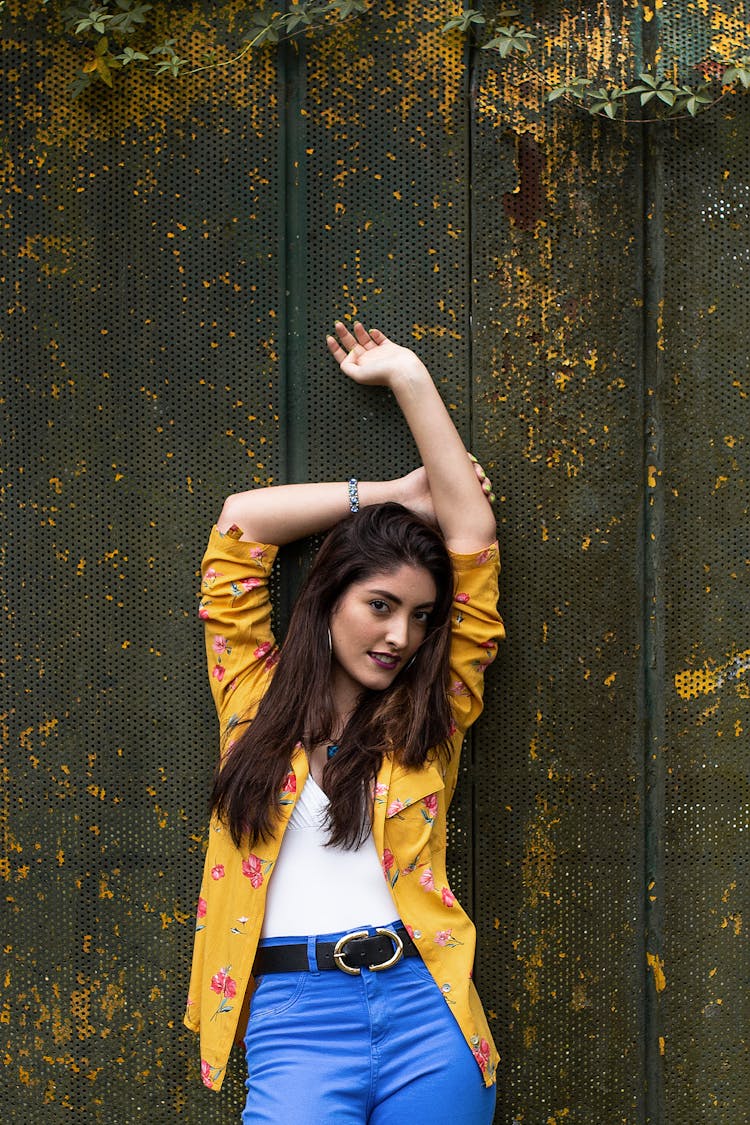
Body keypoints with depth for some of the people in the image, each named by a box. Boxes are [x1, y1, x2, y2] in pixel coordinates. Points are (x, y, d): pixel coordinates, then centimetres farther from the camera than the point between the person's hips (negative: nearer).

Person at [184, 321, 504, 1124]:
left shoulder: (427, 716, 11)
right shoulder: (257, 697, 11)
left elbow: (472, 532, 11)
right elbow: (241, 522, 11)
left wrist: (409, 380, 15)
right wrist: (394, 496, 16)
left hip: (423, 1004, 2)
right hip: (292, 1012, -1)